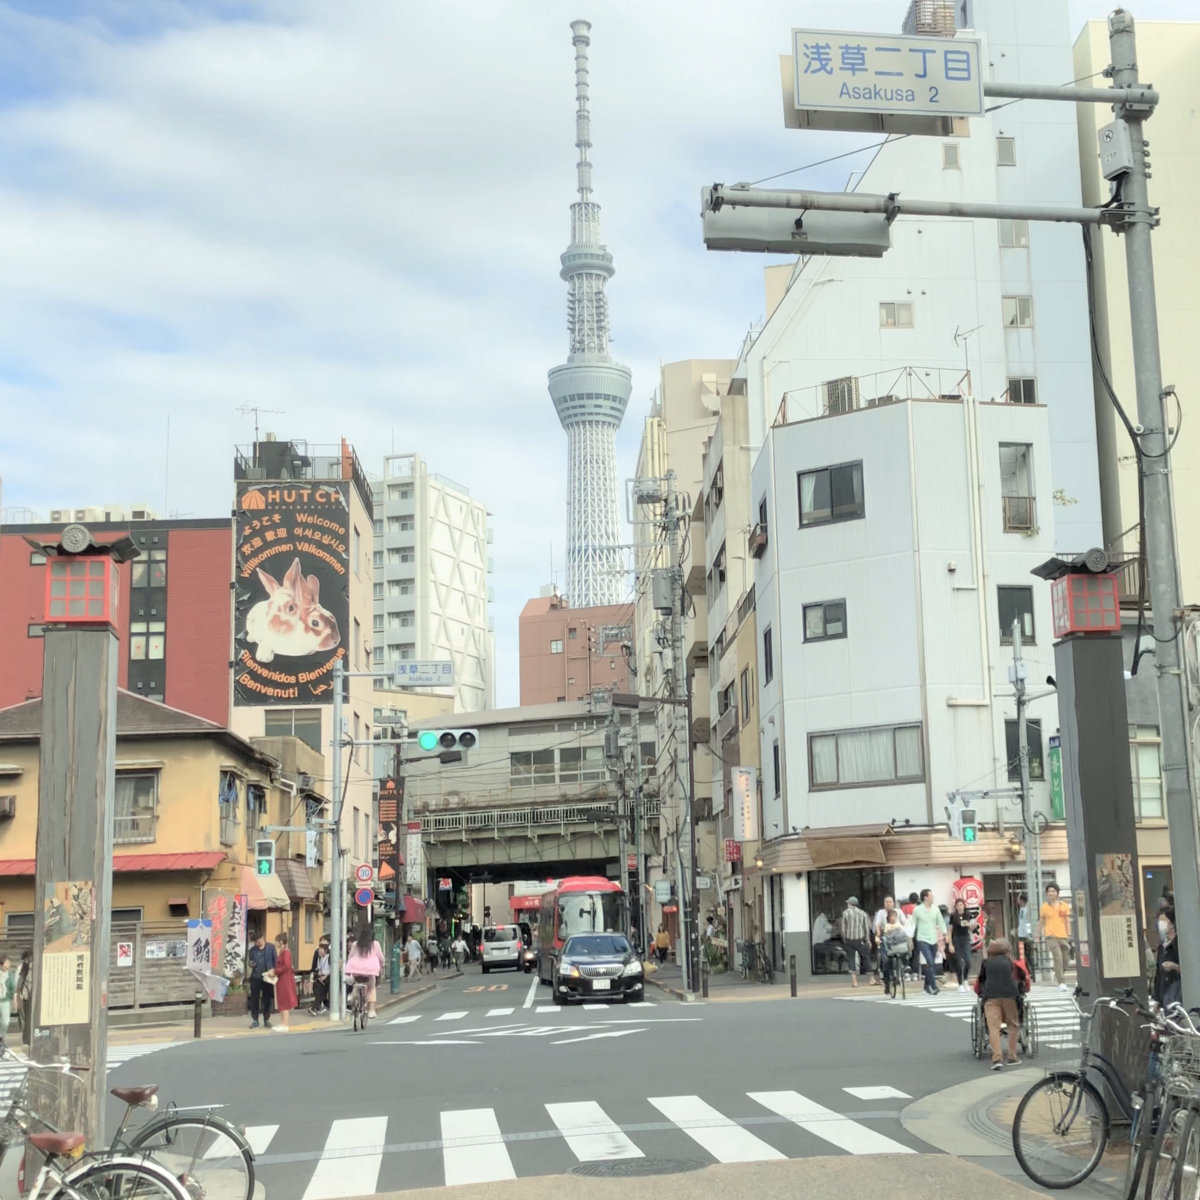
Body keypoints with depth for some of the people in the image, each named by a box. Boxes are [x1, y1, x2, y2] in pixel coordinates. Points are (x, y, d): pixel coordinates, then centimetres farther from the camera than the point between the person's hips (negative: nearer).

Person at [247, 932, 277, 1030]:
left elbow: (275, 961, 1)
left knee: (267, 999, 5)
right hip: (255, 977, 2)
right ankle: (255, 1020, 9)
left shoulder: (271, 948, 2)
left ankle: (266, 1020, 15)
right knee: (254, 998, 1)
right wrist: (251, 964, -8)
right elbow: (250, 961, 15)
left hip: (267, 977, -1)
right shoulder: (252, 949, 8)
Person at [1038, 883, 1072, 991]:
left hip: (1063, 936, 3)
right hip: (1051, 936, -3)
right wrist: (1039, 935, 11)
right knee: (1058, 958, -17)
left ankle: (1057, 976, 36)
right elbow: (1041, 922, 12)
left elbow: (1067, 921, 10)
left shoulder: (1064, 906, 8)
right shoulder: (1044, 907, 5)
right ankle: (1061, 983, -16)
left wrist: (1069, 935, 3)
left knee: (1065, 960, 7)